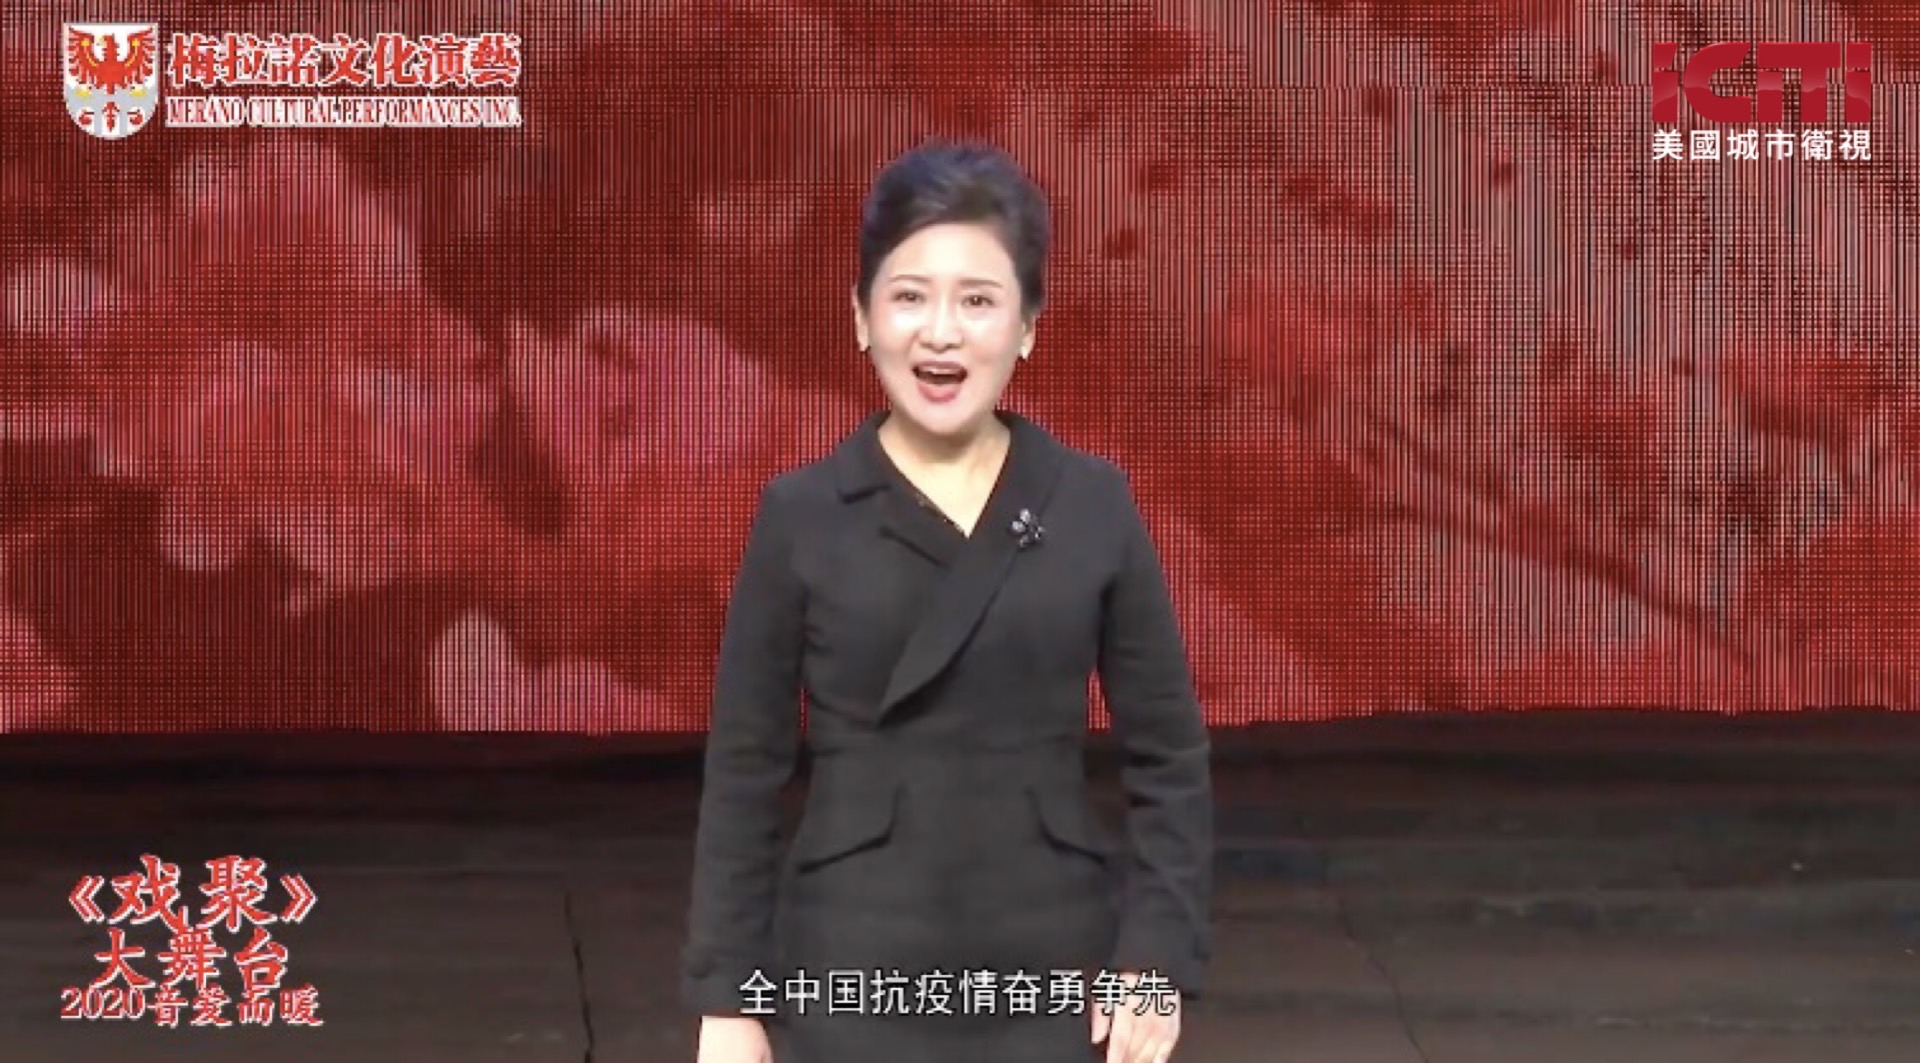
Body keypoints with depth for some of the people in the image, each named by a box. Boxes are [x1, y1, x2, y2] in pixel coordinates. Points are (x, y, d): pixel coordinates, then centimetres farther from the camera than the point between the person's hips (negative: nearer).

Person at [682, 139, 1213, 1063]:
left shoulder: (1093, 507, 0)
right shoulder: (800, 517, -2)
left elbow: (1168, 753, 4)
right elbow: (743, 770, 1)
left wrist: (1158, 954, -4)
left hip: (1052, 978, 1)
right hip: (855, 979, -1)